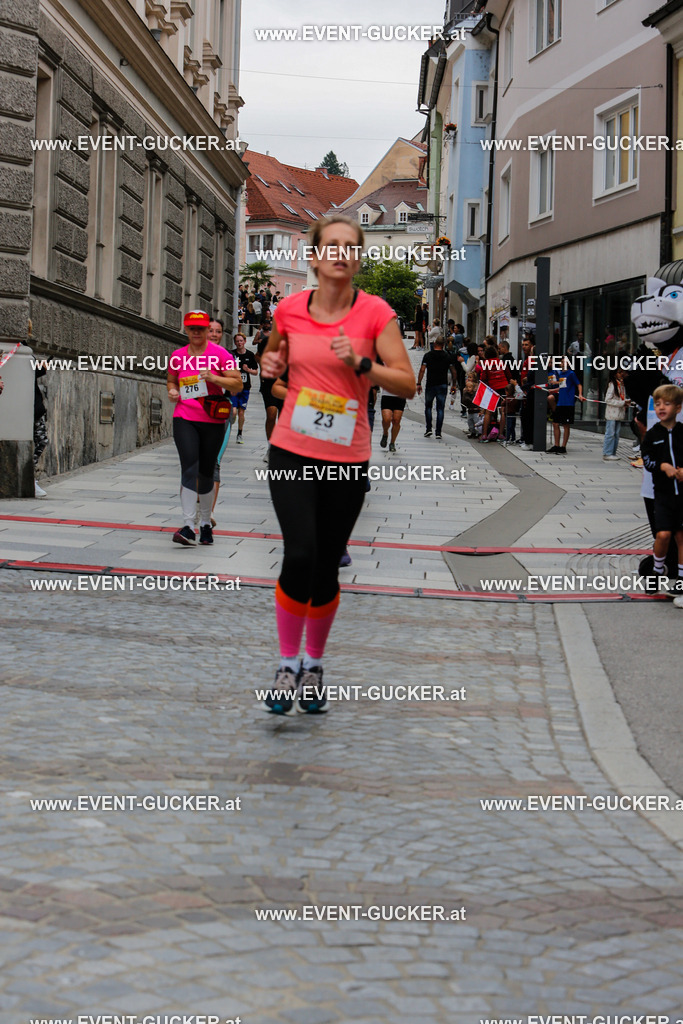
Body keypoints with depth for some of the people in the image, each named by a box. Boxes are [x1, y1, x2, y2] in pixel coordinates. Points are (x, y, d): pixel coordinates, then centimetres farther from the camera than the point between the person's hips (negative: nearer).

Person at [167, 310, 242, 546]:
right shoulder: (178, 356, 8)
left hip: (213, 421, -1)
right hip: (184, 418, 1)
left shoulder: (220, 354, -1)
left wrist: (214, 378, -18)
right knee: (189, 468, -14)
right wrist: (172, 391, 3)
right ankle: (188, 527, -18)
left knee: (206, 472, 8)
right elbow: (171, 380, 25)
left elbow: (238, 385, -4)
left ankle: (205, 523, 26)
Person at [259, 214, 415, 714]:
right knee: (299, 555, -17)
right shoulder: (290, 309, 3)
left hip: (347, 458, 0)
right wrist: (270, 364, 0)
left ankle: (314, 664, 30)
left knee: (326, 569, 6)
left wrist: (359, 363, -20)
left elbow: (407, 384, -7)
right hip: (292, 452, 1)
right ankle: (288, 665, 2)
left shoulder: (375, 312, -4)